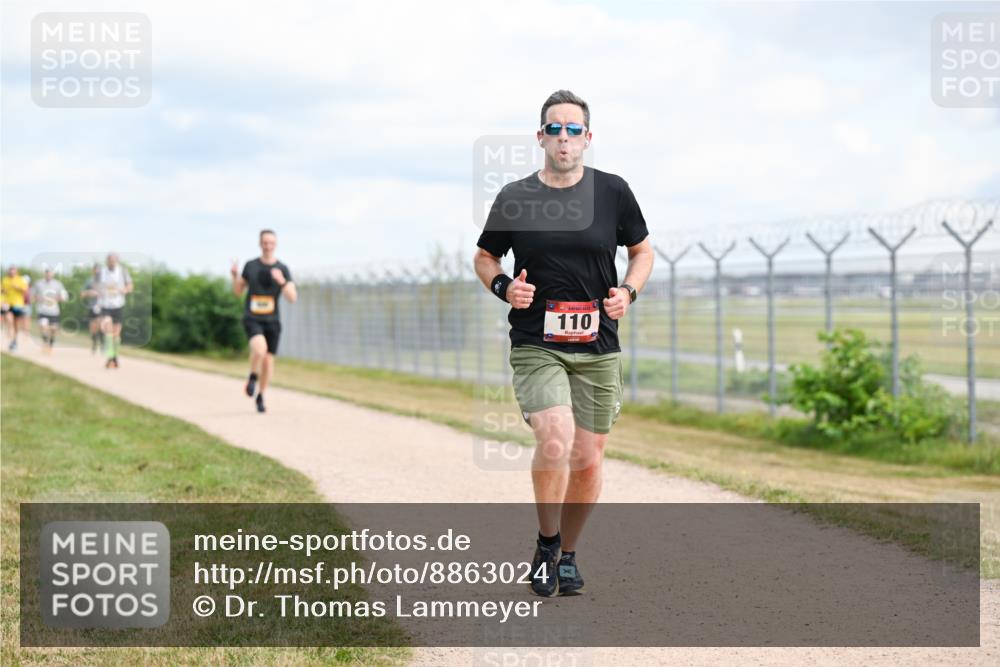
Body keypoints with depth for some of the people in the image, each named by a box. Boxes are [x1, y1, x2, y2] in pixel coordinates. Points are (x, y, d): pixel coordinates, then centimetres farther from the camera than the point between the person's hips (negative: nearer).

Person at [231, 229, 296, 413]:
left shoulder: (283, 270, -1)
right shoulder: (250, 266, 1)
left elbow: (293, 298, -10)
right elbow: (238, 291, 10)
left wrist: (282, 281, -27)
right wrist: (235, 275, -9)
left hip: (272, 321, 2)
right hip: (252, 320, -2)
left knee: (268, 360, 5)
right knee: (260, 349, -29)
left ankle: (260, 396, 28)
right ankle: (253, 376, 0)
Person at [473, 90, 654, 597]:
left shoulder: (613, 192, 3)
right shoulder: (514, 198, 1)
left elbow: (642, 251, 15)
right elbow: (484, 257, 14)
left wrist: (627, 291, -4)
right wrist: (504, 287, -7)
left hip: (598, 350, 2)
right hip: (535, 346, -2)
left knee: (588, 461, 6)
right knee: (555, 440, -23)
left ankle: (568, 554, 29)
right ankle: (546, 542, 1)